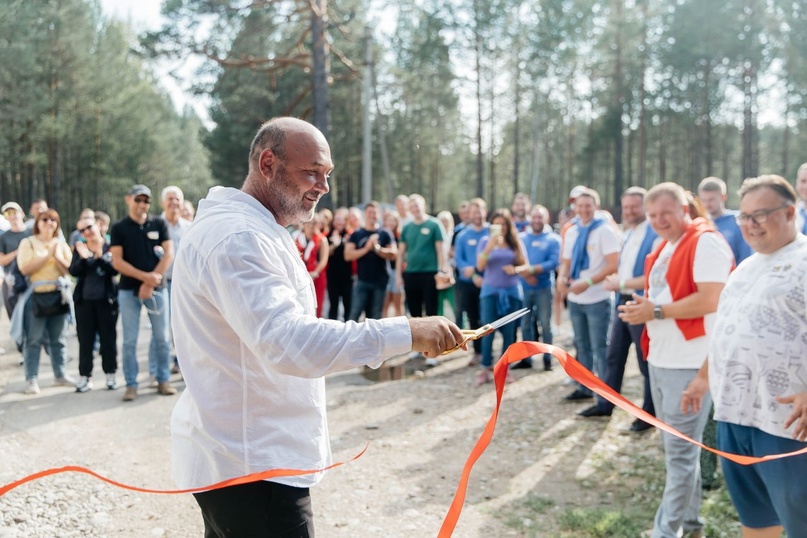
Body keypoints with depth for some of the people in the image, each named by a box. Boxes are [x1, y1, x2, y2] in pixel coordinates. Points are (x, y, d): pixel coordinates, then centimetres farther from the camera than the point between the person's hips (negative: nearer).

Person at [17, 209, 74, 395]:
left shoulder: (61, 243, 11)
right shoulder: (28, 242, 0)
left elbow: (69, 269, 2)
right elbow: (25, 269, -13)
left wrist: (57, 256, -12)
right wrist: (47, 255, -15)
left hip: (58, 295, 4)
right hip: (36, 296, -4)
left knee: (59, 339, 9)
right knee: (33, 340, -2)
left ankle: (60, 375, 18)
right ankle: (31, 379, 1)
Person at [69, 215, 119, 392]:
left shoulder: (110, 247, -2)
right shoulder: (79, 248, 6)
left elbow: (115, 270, -13)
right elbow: (73, 271, -4)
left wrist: (99, 257, -26)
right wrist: (83, 258, -21)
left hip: (106, 299, -2)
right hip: (84, 299, 2)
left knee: (108, 337, 5)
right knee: (85, 339, 4)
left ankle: (110, 374, 14)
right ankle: (85, 376, 8)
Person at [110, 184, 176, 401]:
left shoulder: (159, 224, 5)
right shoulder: (118, 228, 2)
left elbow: (169, 254, -2)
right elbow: (117, 262, -4)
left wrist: (150, 283, -10)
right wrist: (145, 276, -16)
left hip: (157, 288, 1)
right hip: (128, 290, -1)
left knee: (162, 337, 3)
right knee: (129, 340, 2)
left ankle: (163, 380, 14)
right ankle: (131, 384, 9)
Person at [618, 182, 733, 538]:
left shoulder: (705, 242, -13)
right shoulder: (663, 248, 16)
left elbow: (711, 300, -23)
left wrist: (655, 312, -18)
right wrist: (642, 307, 1)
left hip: (689, 362, -10)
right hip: (660, 359, 10)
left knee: (680, 451, -4)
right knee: (676, 447, 17)